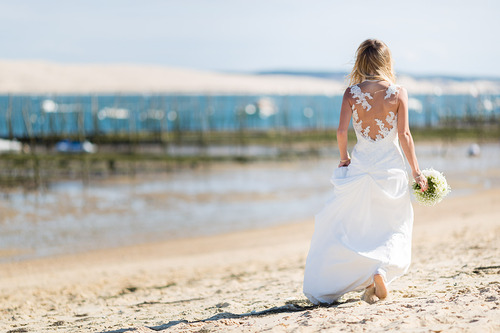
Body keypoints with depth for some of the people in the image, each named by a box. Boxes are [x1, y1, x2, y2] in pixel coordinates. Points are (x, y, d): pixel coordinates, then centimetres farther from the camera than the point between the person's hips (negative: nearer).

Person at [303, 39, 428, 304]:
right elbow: (404, 135, -7)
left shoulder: (352, 93, -4)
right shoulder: (398, 93, -5)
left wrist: (344, 158, 7)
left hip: (360, 165, 1)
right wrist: (415, 171, 1)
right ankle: (382, 270, -13)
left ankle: (324, 288, 11)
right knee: (393, 228, 14)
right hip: (391, 169, 0)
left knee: (340, 225, 13)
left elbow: (341, 131, -11)